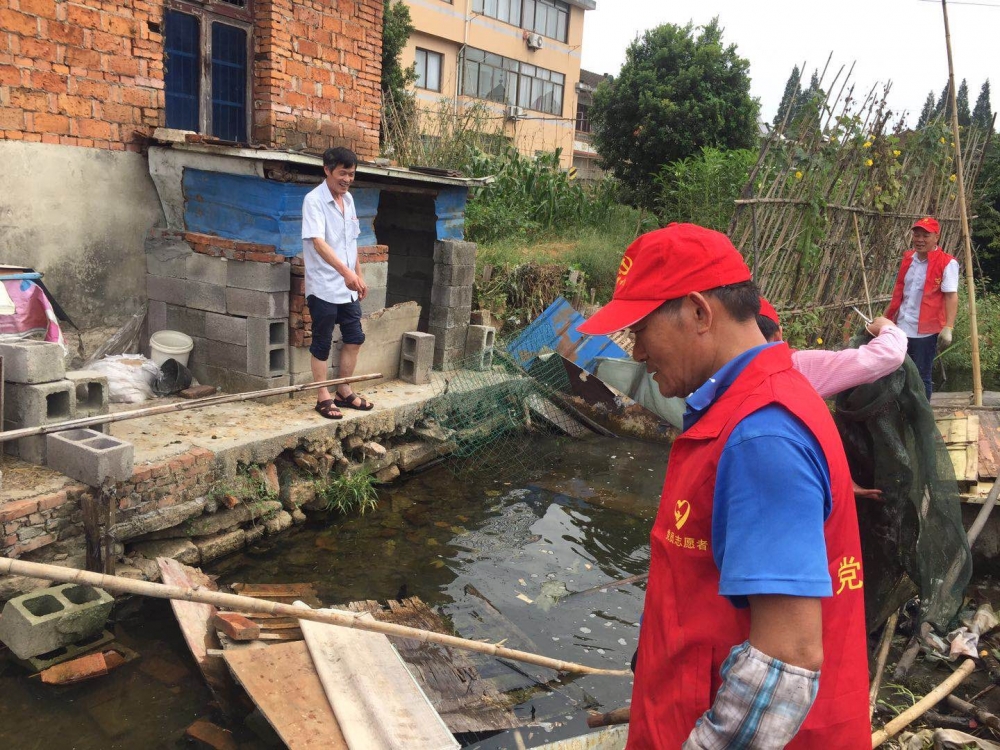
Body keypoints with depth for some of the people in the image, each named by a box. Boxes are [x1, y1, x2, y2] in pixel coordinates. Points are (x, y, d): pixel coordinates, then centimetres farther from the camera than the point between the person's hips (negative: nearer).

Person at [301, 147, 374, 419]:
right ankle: (323, 398, 14)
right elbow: (318, 242, -27)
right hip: (324, 288, -7)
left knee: (354, 339, 12)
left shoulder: (349, 200, 10)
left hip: (348, 289, 7)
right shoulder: (314, 200, -14)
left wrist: (359, 275, 17)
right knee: (322, 344, 3)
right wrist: (345, 271, -38)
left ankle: (344, 391, 25)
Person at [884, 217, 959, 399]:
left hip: (926, 331, -6)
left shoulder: (947, 263, -9)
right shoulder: (908, 258, 9)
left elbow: (951, 296, -14)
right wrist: (887, 317, 19)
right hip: (901, 328, 6)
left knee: (921, 378, 4)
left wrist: (948, 327, -22)